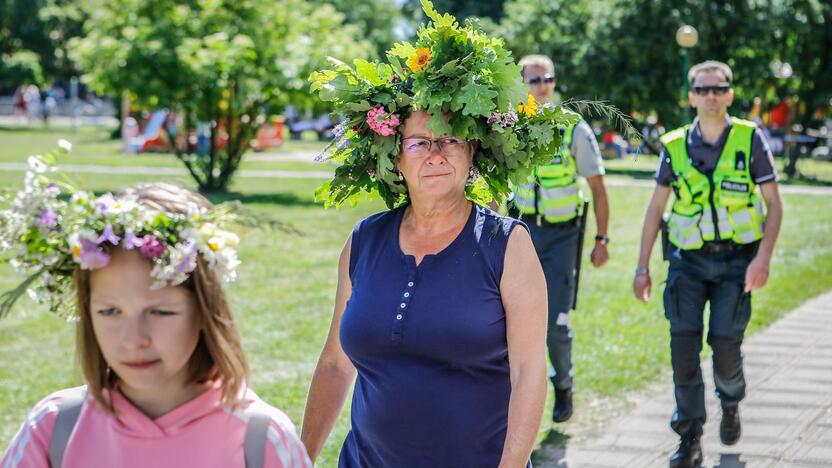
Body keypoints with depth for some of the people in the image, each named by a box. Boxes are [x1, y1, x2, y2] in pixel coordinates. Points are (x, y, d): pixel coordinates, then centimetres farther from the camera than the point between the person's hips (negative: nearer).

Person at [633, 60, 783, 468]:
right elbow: (655, 208, 8)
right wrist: (642, 267, 5)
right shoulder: (675, 145, 2)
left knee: (725, 344, -6)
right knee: (683, 346, -6)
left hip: (736, 261, -1)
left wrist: (764, 258, -13)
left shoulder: (750, 139, -2)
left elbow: (774, 203, 0)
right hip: (688, 261, 2)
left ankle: (730, 404, 27)